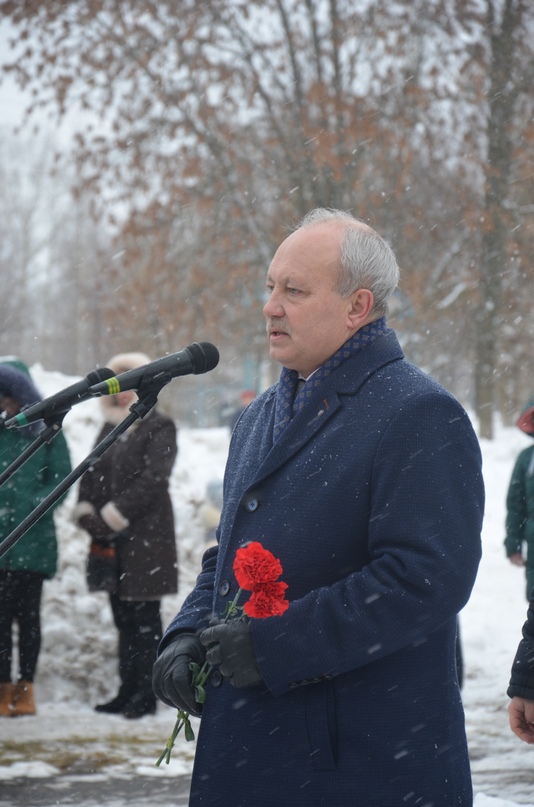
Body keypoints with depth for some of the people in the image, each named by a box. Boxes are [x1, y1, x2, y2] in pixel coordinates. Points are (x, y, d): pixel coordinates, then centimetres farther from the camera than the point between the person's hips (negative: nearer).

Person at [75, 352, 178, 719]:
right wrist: (86, 511, -4)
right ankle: (129, 691, 16)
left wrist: (112, 516, -17)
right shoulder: (111, 427, 17)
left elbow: (152, 479, -15)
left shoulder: (159, 427, -5)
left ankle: (146, 695, -1)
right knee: (123, 617, 10)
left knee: (144, 619, -4)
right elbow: (92, 472, 14)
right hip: (112, 539, 7)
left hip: (145, 536, -7)